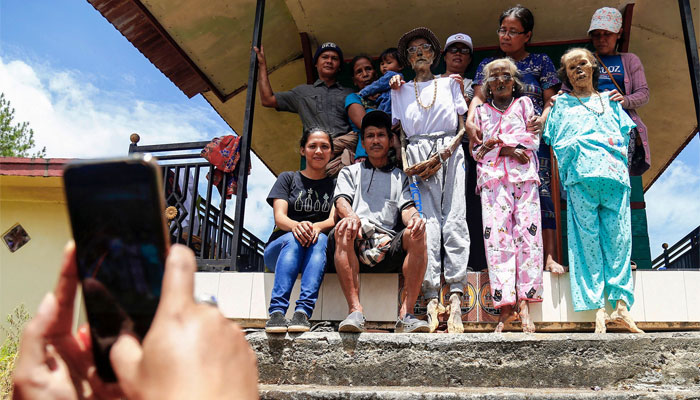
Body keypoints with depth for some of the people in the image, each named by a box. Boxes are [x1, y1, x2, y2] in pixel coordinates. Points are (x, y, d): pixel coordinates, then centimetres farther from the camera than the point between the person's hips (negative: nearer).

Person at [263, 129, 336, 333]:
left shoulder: (334, 185, 16)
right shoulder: (288, 178, 13)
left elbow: (334, 220, -1)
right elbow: (279, 218, -1)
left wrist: (316, 227, -26)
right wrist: (296, 226, -26)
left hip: (317, 252, 0)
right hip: (280, 247, 0)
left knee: (320, 239, -34)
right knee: (293, 239, -34)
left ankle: (303, 312, -48)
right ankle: (276, 311, -47)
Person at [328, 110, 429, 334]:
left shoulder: (400, 177, 27)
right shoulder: (350, 173, 25)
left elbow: (407, 208, 9)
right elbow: (341, 201, 5)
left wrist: (414, 218, -18)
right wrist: (352, 217, -21)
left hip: (387, 247, 1)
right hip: (355, 247, -1)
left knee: (417, 234, -29)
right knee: (343, 230, -34)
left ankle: (405, 315, -33)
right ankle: (355, 311, -39)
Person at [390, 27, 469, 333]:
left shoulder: (449, 83, 17)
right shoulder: (400, 90, 20)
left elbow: (463, 127, 10)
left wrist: (443, 154, -7)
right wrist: (404, 164, -3)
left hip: (450, 153, 0)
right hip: (418, 156, 0)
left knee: (454, 220, -14)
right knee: (427, 221, -14)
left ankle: (456, 298, -20)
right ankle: (432, 300, -19)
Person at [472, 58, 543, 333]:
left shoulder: (524, 104, 21)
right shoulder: (481, 111, 23)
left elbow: (533, 139, 9)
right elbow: (476, 149, 13)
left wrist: (497, 142, -2)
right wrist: (511, 150, -3)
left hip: (524, 178, 0)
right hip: (492, 179, 0)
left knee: (527, 235, -12)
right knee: (496, 237, -12)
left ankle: (524, 303, -12)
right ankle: (505, 305, -14)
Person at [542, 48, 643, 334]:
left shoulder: (610, 101, 28)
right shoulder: (562, 103, 22)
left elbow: (625, 134, 19)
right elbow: (555, 140, 13)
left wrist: (615, 148, 4)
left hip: (615, 174, 2)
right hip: (581, 174, -2)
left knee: (619, 237, -7)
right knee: (587, 239, -9)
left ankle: (621, 305, -9)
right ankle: (598, 310, -12)